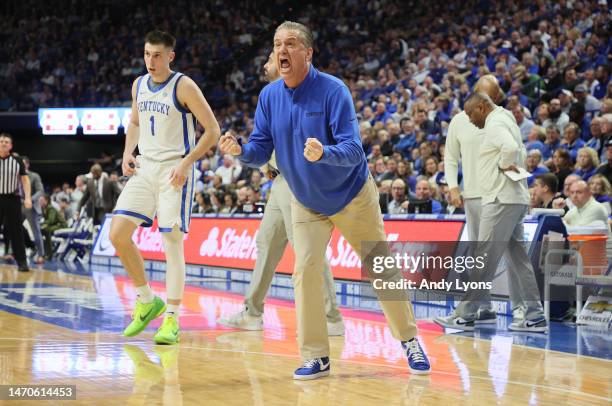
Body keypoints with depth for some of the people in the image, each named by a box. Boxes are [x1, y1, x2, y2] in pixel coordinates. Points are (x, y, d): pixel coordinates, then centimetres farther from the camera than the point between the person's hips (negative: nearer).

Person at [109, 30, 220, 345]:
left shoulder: (184, 87, -10)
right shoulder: (139, 85, 9)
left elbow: (212, 130, -10)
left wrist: (186, 163, -17)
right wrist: (128, 153, 8)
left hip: (174, 170, -6)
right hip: (144, 167, 6)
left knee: (172, 242, -7)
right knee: (118, 233, -4)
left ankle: (172, 320, -1)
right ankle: (147, 301, 13)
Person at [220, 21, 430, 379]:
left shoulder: (333, 90, -23)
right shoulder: (269, 96, -9)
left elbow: (353, 150, -29)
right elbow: (262, 151, -8)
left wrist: (324, 153, -49)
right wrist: (241, 151, -30)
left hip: (352, 197, -3)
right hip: (307, 203, 3)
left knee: (382, 270, 6)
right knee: (306, 270, -13)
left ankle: (409, 340, 25)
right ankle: (316, 358, -4)